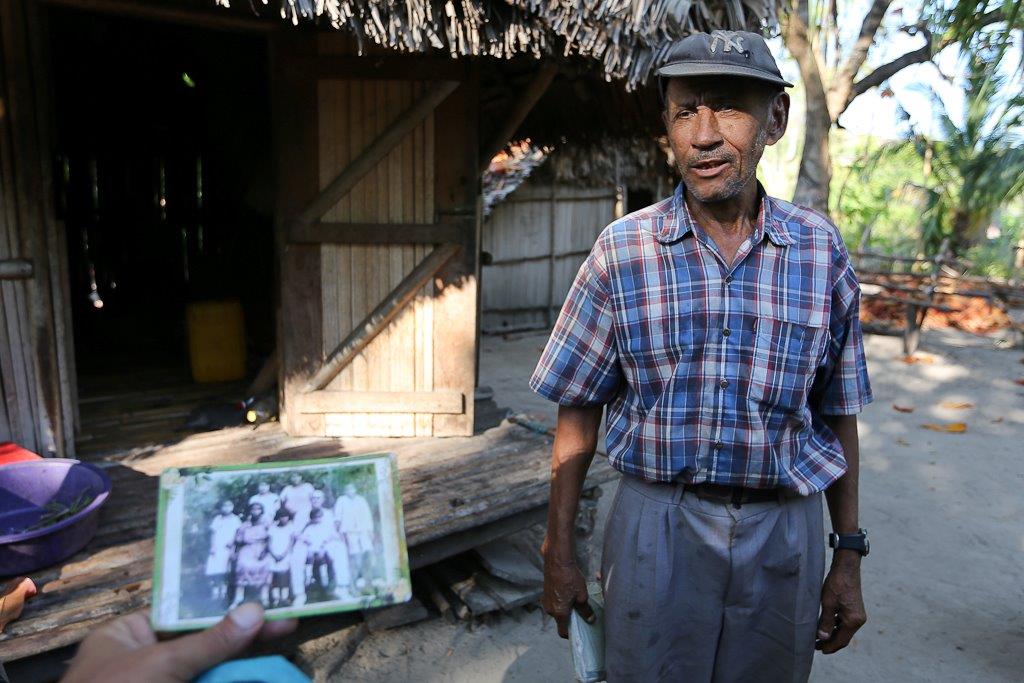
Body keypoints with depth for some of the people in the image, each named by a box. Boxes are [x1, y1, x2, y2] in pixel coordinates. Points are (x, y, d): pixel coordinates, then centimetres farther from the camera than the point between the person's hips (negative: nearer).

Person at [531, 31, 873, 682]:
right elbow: (579, 410, -3)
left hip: (785, 535, 2)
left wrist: (849, 556, 8)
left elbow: (837, 414, 6)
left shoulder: (821, 249, -2)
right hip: (658, 528, -1)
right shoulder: (623, 249, -7)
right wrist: (559, 554, -1)